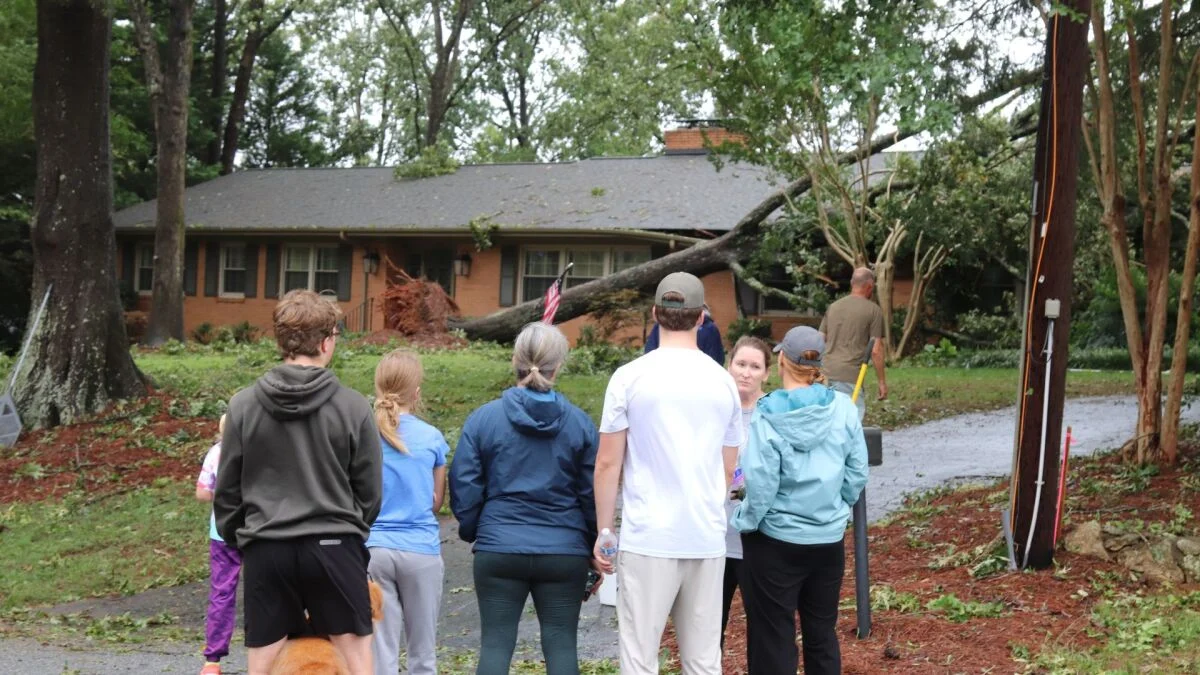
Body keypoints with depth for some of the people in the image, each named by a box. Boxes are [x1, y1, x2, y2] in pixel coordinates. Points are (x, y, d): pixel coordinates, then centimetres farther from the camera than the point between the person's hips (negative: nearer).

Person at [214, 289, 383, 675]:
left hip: (266, 551, 2)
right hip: (334, 548, -1)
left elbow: (227, 490, 5)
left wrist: (234, 538, 20)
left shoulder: (243, 405, 0)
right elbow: (370, 490, 2)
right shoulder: (353, 407, -5)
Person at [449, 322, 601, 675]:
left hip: (498, 550, 0)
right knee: (561, 643, 7)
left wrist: (472, 532, 17)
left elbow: (464, 488, -1)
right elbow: (592, 495, 2)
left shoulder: (483, 418, -3)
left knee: (495, 643, 7)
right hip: (565, 553, 0)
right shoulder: (580, 423, -1)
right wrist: (592, 550, 14)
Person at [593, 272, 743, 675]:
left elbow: (608, 463, -3)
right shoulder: (723, 381, 7)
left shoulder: (630, 377, -3)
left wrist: (604, 531, 6)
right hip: (708, 539, 4)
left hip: (648, 539, -3)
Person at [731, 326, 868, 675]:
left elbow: (761, 485, -18)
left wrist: (745, 522, -1)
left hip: (776, 542, -4)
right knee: (822, 633, 17)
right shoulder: (843, 408, -4)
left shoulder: (769, 414, -16)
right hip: (829, 539, 4)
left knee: (773, 638, 6)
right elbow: (857, 474, 1)